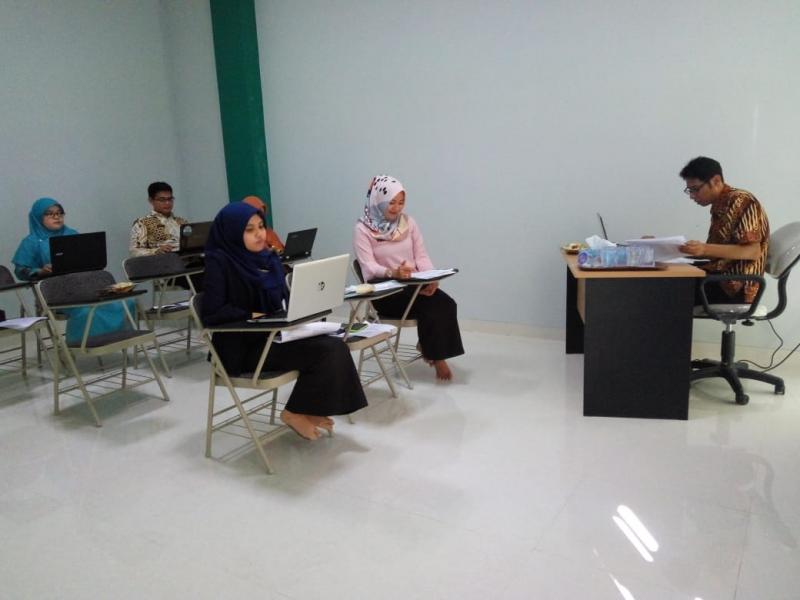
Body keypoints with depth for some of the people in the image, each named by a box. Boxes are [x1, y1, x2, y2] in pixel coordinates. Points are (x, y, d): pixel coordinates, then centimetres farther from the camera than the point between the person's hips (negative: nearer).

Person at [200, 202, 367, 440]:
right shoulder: (219, 262, -12)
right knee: (324, 351, -21)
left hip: (274, 335, 7)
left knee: (335, 347, -15)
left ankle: (309, 410, 0)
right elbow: (211, 313, -19)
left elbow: (283, 300, 16)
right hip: (243, 347, -7)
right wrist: (254, 316, -17)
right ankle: (296, 413, -2)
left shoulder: (269, 258, 10)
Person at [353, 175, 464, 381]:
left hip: (414, 285, 5)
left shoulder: (408, 223, 8)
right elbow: (369, 267, -16)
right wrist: (393, 273, -37)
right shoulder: (363, 229, -6)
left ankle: (430, 347, 1)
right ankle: (435, 355, -3)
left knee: (446, 304, -23)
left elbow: (422, 256, 5)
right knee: (431, 306, -26)